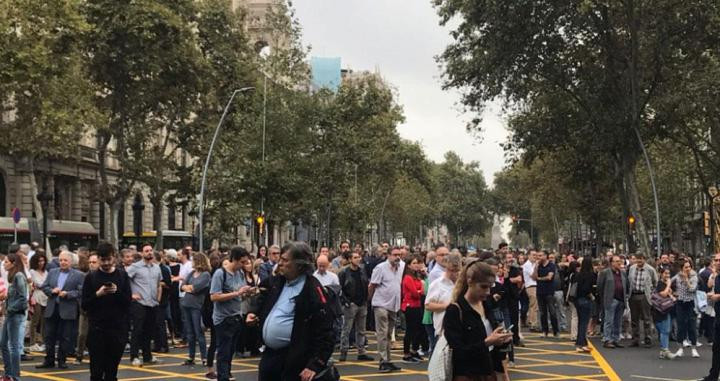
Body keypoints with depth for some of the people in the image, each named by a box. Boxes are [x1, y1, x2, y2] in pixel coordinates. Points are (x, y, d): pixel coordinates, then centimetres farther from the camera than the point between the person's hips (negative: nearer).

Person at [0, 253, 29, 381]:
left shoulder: (19, 276, -14)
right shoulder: (13, 276, 12)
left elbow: (23, 298, -19)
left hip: (17, 314, -9)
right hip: (11, 314, 9)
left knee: (14, 346, -3)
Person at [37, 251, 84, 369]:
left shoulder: (78, 275, -2)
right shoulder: (52, 272, 12)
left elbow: (81, 292, -8)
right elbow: (44, 287, 10)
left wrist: (67, 294, -18)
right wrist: (52, 291, -9)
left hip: (68, 311, -4)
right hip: (52, 310, 4)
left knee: (65, 337, 2)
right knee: (49, 336, 7)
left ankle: (61, 361, 13)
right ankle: (49, 360, 15)